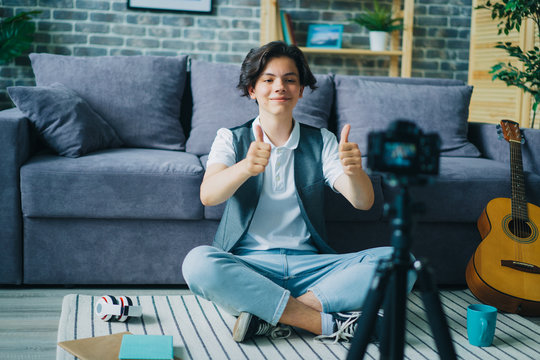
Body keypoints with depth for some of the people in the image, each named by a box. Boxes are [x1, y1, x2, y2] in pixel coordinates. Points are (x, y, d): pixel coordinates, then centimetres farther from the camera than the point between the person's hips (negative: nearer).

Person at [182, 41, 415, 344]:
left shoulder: (321, 142, 11)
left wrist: (354, 171, -27)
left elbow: (363, 202, -3)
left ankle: (270, 315, -24)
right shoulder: (232, 139, 7)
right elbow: (208, 195, -13)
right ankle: (328, 324, -26)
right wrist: (246, 167, -35)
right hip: (248, 265, -2)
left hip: (309, 265, 2)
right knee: (198, 262, -34)